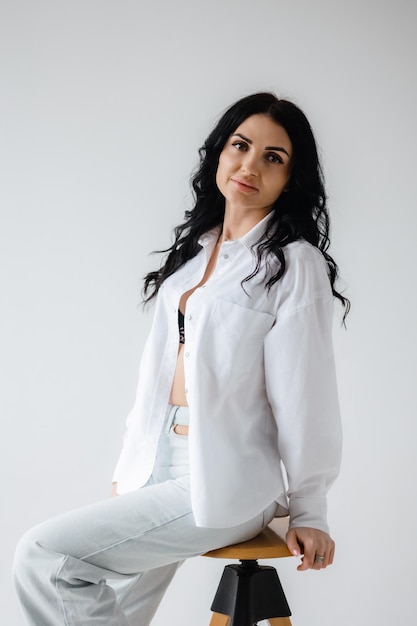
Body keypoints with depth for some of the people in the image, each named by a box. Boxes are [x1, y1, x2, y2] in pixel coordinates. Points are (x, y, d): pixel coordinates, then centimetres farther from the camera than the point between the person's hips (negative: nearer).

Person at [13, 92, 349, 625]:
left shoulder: (294, 264, -9)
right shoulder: (197, 245, 14)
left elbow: (304, 395, -9)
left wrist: (308, 512, -6)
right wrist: (130, 464, 13)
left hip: (224, 481, -7)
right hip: (162, 462, 7)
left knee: (41, 557, -13)